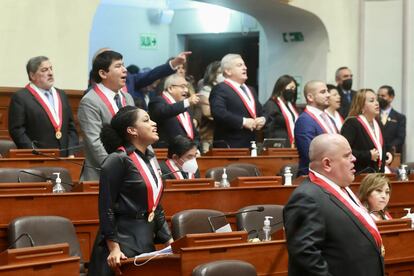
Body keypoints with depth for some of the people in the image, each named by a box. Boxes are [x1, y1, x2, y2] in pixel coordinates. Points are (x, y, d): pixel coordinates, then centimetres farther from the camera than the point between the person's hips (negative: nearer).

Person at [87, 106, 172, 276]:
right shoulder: (117, 161, -12)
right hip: (122, 240, -8)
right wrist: (114, 248, -19)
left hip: (147, 241, 8)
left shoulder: (151, 159, 12)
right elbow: (106, 208, -14)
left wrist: (169, 242, 11)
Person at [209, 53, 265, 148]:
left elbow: (261, 112, 26)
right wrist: (243, 122, -22)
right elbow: (218, 112, -21)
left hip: (252, 144, 8)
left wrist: (262, 119, 2)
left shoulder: (250, 90, 24)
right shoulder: (220, 89, -6)